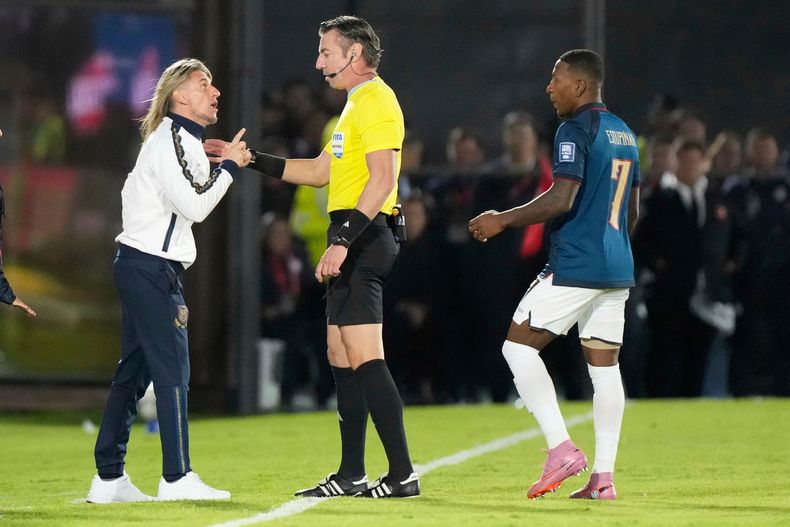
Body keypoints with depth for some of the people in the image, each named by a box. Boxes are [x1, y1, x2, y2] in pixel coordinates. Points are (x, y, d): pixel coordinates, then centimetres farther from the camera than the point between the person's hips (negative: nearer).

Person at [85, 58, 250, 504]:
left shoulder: (181, 140, 18)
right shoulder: (171, 141, -14)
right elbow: (194, 205, -21)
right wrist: (229, 166, -12)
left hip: (143, 268, 11)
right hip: (151, 269, -11)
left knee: (134, 371, 9)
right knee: (173, 371, -9)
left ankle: (109, 478, 10)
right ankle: (177, 478, -9)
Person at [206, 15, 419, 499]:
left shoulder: (376, 101, -11)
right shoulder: (357, 104, 22)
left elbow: (382, 178, -23)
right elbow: (320, 171, 29)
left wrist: (342, 239, -28)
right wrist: (250, 159, 26)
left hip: (363, 236, -11)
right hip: (353, 244, 11)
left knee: (364, 358, -15)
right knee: (341, 356, 12)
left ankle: (403, 474, -17)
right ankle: (351, 475, 16)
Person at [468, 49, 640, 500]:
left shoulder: (576, 130, -11)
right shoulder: (625, 134, 17)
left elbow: (561, 200, -20)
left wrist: (504, 220, -11)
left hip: (574, 267, -9)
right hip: (618, 270, 9)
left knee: (519, 344, 0)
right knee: (604, 364, 7)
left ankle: (562, 448, -10)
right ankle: (604, 476, 3)